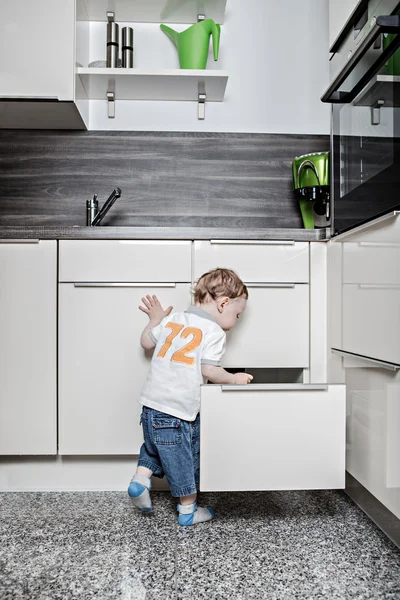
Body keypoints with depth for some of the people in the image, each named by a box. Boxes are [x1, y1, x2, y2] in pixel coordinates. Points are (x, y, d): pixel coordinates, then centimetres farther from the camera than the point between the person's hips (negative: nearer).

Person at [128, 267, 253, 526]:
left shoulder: (173, 319, 8)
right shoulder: (214, 332, -10)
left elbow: (146, 342, 15)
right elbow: (209, 371, -16)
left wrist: (155, 319, 30)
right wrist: (234, 378, 0)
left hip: (151, 403, 6)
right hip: (177, 411, -6)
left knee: (155, 446, 32)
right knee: (183, 460, 12)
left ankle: (141, 478, 19)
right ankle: (188, 511, 28)